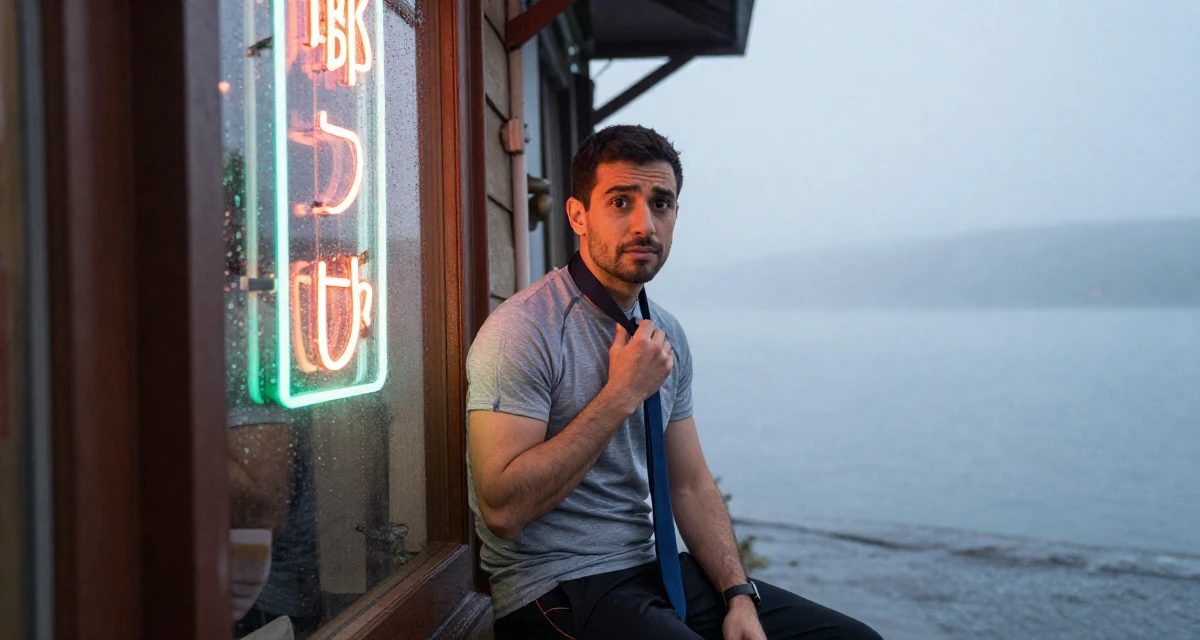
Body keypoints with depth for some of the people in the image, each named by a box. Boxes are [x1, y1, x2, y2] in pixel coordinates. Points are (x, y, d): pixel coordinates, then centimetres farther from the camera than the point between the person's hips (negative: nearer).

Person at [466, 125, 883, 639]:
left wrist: (740, 596, -2)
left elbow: (690, 485, 11)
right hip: (560, 591, -7)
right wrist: (621, 395, -22)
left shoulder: (667, 335, 8)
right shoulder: (522, 331, -15)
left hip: (656, 569, 7)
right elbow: (502, 509, -23)